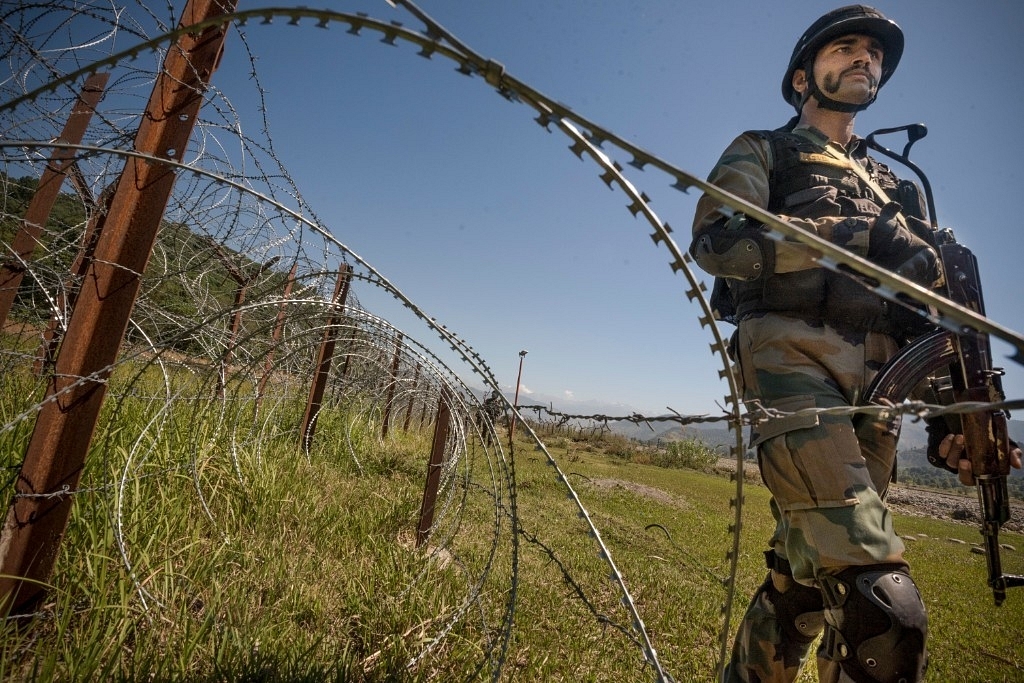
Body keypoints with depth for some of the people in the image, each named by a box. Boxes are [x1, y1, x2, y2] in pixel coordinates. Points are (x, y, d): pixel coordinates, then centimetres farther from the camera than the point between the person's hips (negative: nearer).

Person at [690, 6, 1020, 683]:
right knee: (882, 602, -18)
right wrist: (858, 238, -12)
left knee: (803, 574, 9)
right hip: (794, 358, -5)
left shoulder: (899, 186, 29)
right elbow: (715, 239, -7)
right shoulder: (762, 151, 15)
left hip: (877, 385, 6)